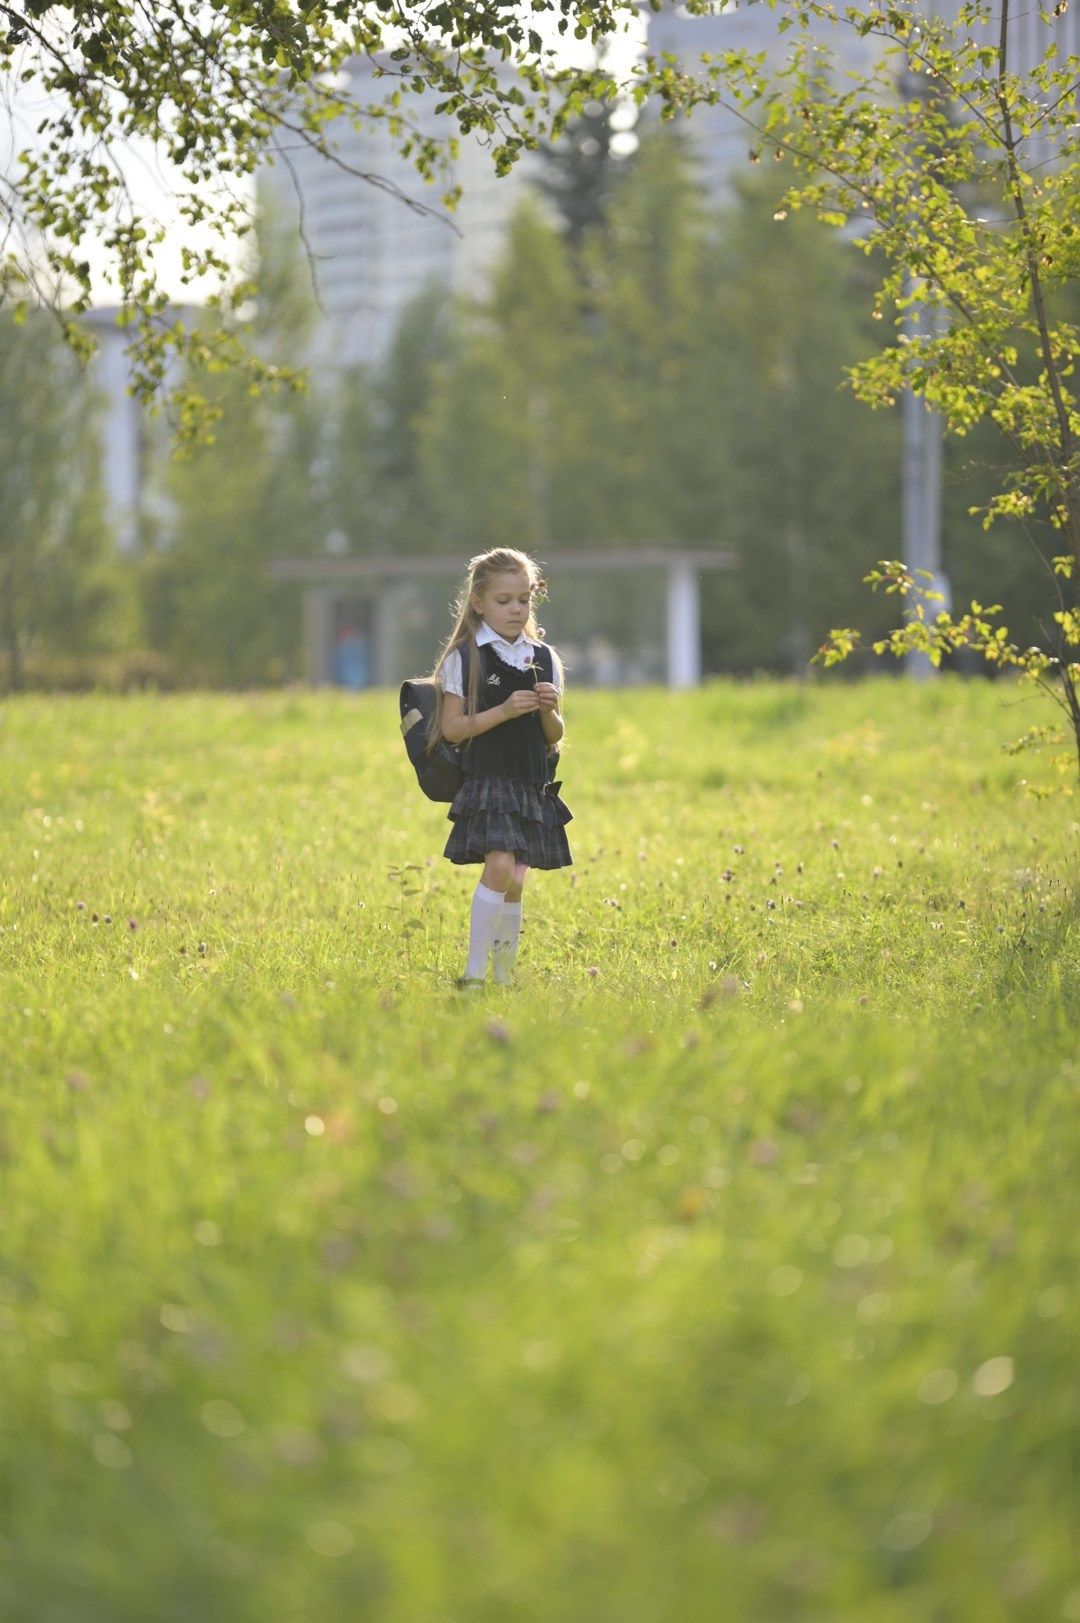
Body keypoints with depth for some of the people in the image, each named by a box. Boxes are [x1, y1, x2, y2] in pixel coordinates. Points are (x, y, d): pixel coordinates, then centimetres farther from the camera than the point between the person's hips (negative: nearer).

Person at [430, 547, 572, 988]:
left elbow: (554, 737, 14)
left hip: (532, 787, 5)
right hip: (487, 782, -5)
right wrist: (504, 711, -16)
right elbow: (452, 728, -7)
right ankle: (474, 973, -14)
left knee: (514, 884, 6)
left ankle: (503, 976, 16)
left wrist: (548, 711, -7)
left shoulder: (544, 659, 11)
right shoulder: (464, 658, -2)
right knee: (500, 867, -20)